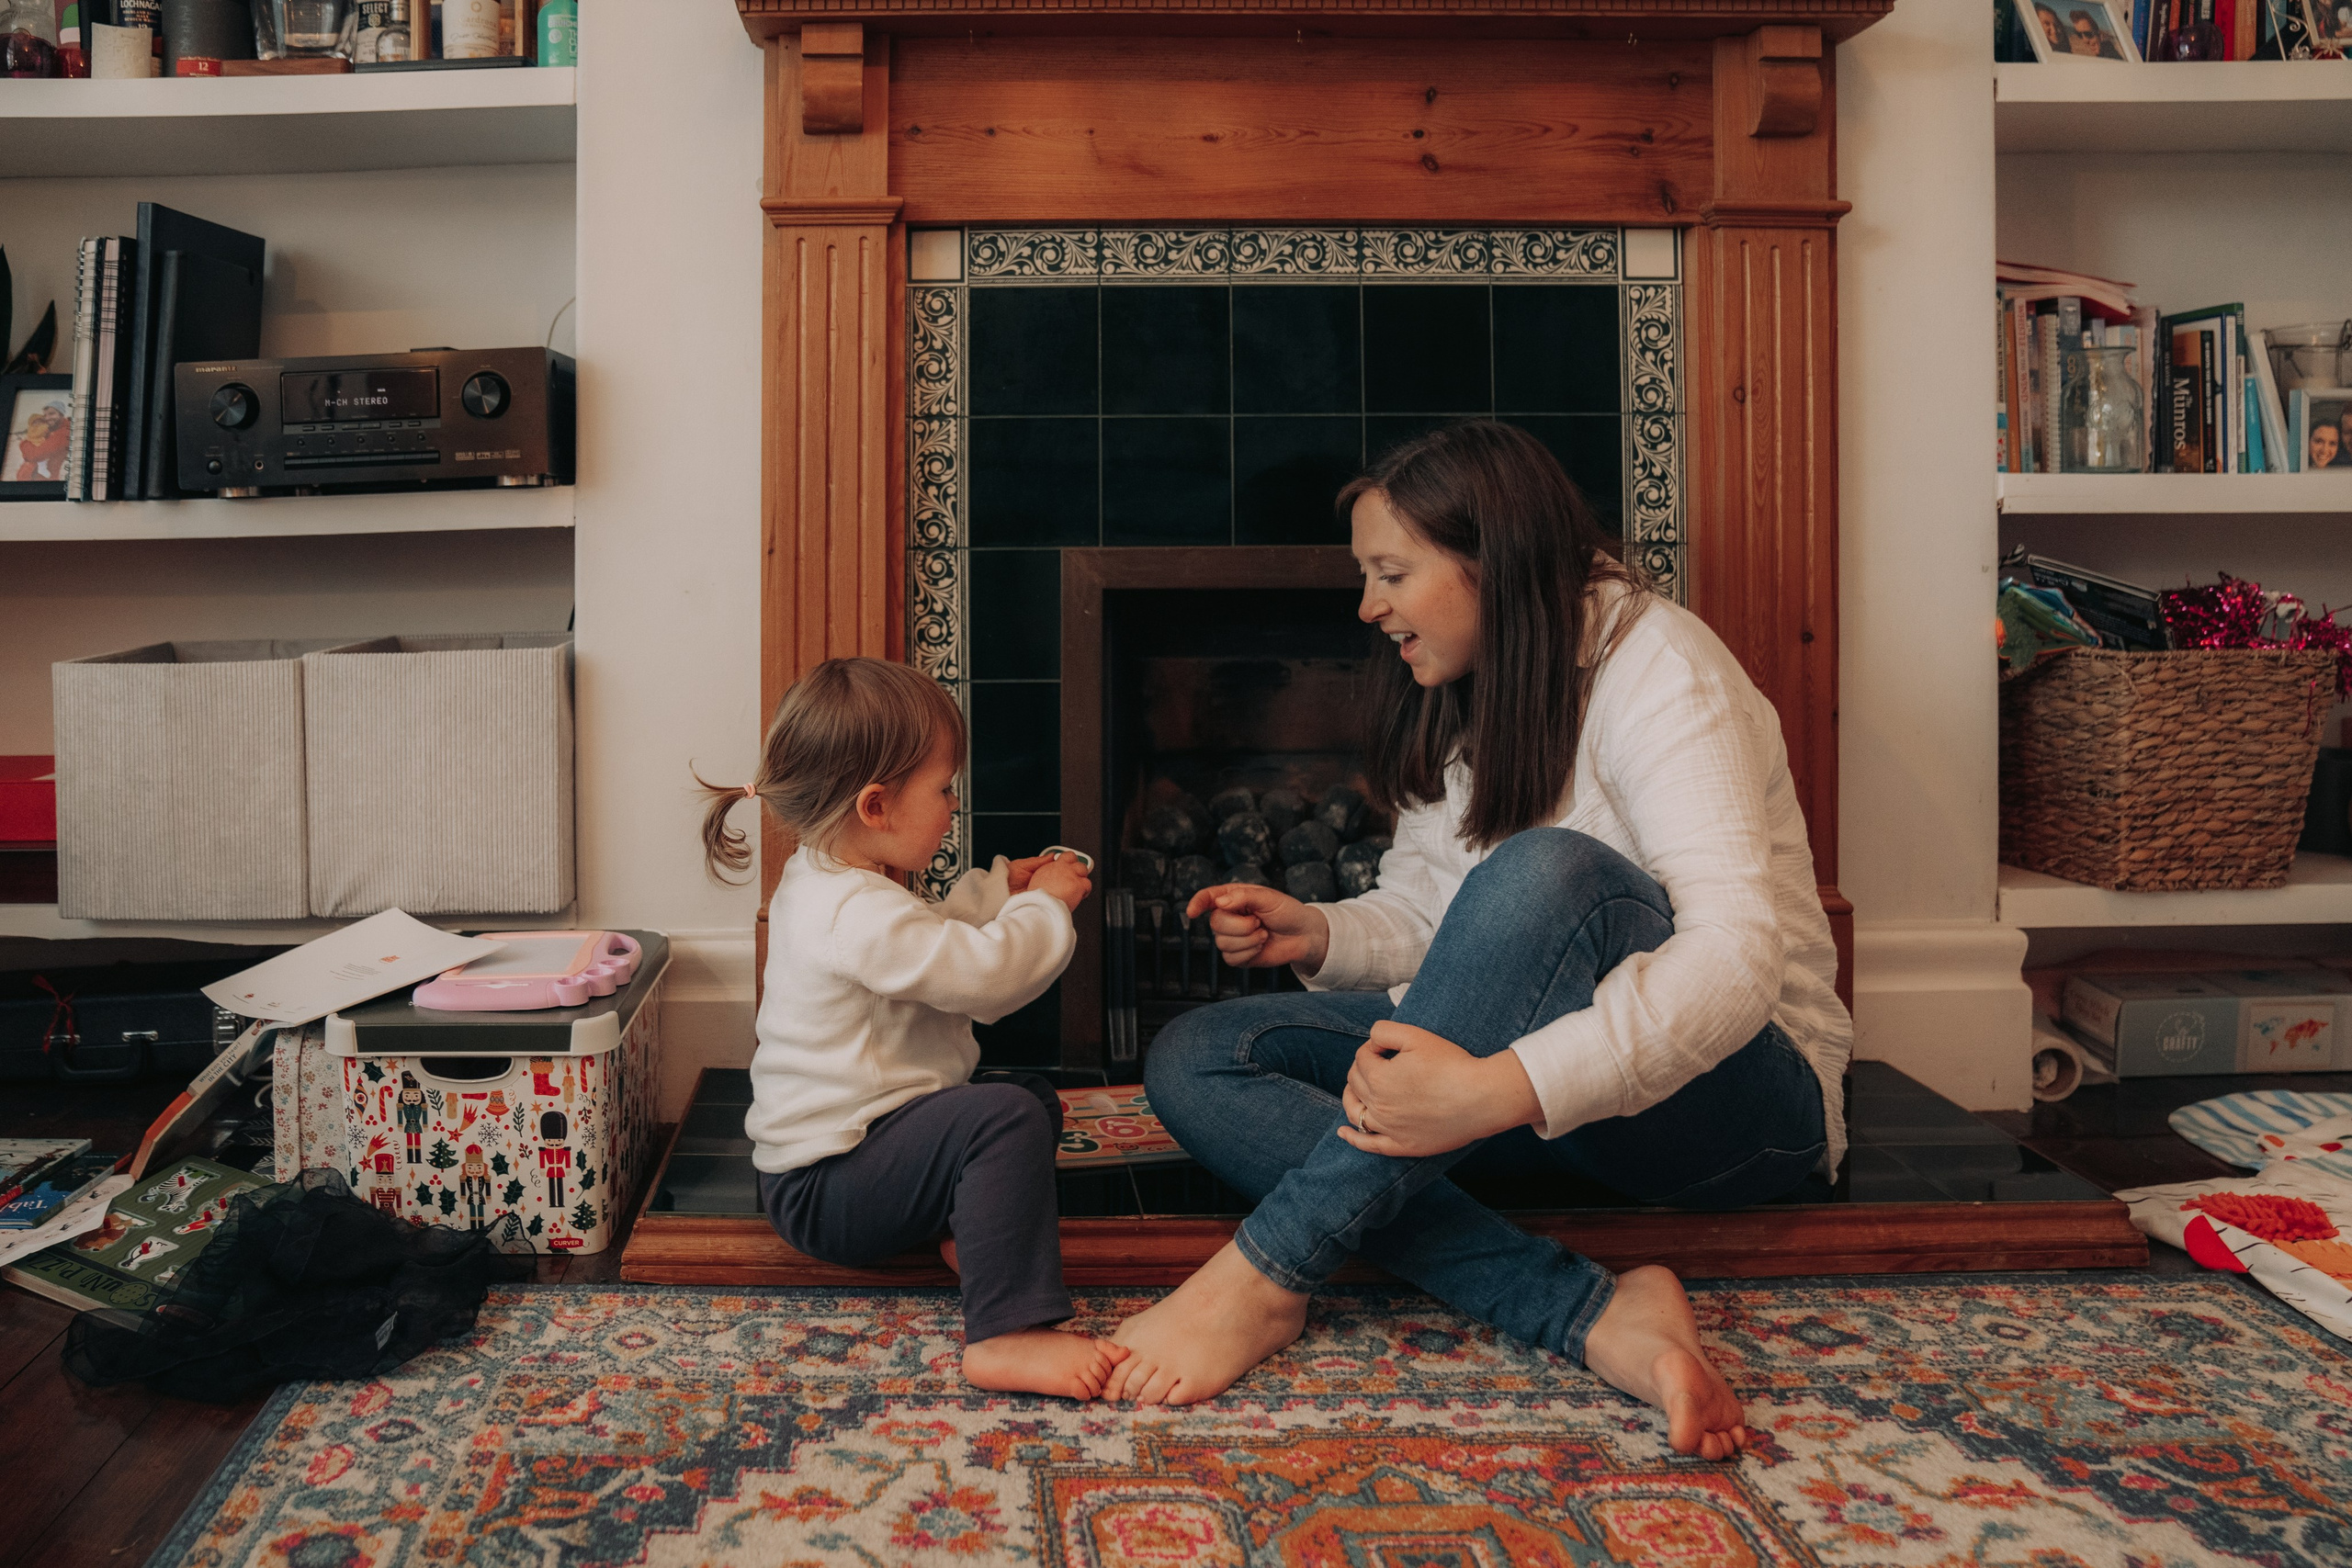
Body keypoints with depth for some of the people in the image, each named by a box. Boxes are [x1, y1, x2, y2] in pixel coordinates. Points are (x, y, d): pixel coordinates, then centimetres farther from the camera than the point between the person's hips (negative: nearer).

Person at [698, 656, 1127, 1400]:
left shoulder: (821, 882, 9)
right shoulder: (858, 917, -26)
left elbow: (937, 940, 25)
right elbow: (985, 973, -28)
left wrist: (1000, 890, 15)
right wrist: (1045, 904, -11)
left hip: (837, 1143, 11)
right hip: (824, 1190, -11)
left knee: (1034, 1092, 19)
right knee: (1005, 1118, -31)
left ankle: (972, 1221, -1)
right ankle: (1006, 1335, -33)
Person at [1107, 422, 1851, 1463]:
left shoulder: (1655, 666, -15)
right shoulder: (1459, 706, 11)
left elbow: (1739, 950, -29)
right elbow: (1428, 921, 15)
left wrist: (1501, 1090, -41)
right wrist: (1317, 935, -7)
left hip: (1735, 1091, -8)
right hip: (1511, 1047, 8)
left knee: (1550, 870, -39)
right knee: (1191, 1061, -12)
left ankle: (1266, 1274, -33)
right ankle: (1592, 1318, -30)